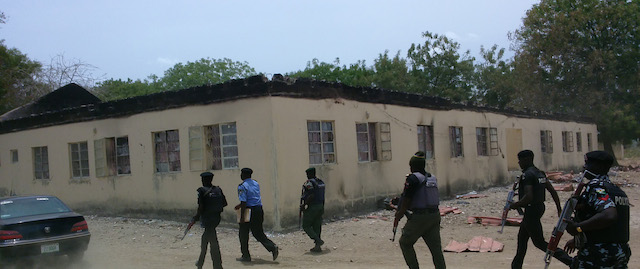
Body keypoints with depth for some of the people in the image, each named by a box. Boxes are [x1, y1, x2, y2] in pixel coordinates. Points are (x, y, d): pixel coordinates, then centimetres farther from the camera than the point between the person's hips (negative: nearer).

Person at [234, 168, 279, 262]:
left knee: (243, 234, 8)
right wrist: (240, 205, 30)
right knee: (258, 233, 13)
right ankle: (272, 246, -7)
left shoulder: (242, 186, -11)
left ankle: (246, 256, 14)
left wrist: (242, 217, -16)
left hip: (249, 211, -7)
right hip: (259, 209, 7)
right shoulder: (256, 183, 13)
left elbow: (244, 202, -18)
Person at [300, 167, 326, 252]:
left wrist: (304, 205, -16)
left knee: (306, 226, 3)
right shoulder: (321, 182, 11)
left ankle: (318, 241, -10)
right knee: (317, 226, 11)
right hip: (320, 206, 8)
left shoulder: (309, 182, -15)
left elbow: (311, 196, -24)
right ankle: (317, 247, 11)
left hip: (311, 207, -8)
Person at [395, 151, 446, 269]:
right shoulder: (432, 178, 13)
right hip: (435, 215, 7)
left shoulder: (413, 178, -11)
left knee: (405, 242, 12)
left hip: (419, 217, -7)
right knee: (436, 248, 8)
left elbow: (407, 200, -11)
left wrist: (399, 214, 3)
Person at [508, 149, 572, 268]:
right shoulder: (540, 173, 11)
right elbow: (552, 190, 12)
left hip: (531, 209, -10)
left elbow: (528, 197, -28)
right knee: (522, 236, 20)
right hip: (539, 207, 10)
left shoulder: (527, 175, -18)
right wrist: (559, 208, 15)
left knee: (539, 242, -4)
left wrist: (514, 205, -15)